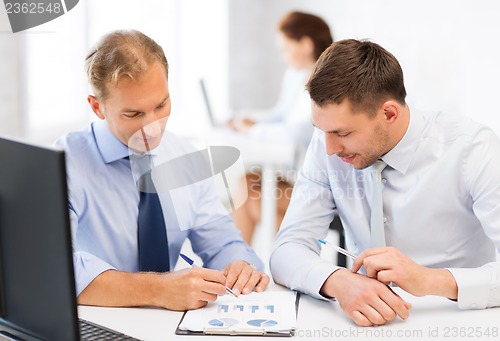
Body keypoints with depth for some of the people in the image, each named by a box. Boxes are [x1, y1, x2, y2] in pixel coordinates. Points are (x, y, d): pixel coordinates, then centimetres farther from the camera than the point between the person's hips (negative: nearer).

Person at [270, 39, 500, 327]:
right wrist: (337, 281, -28)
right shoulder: (327, 145, -5)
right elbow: (288, 249, -9)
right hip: (364, 321, 3)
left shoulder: (472, 150, -15)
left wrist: (431, 280, -34)